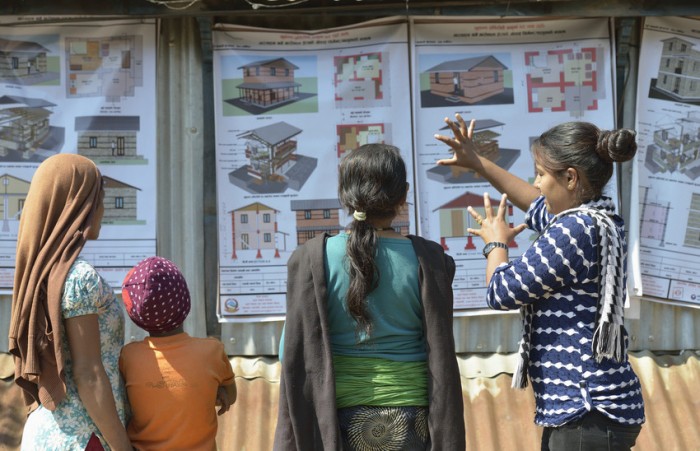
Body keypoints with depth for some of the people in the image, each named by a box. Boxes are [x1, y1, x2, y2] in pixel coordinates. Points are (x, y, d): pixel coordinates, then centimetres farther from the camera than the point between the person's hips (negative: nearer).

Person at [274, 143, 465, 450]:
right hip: (410, 422, 0)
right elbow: (441, 357, -4)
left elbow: (294, 352, -5)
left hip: (339, 421, 0)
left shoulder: (312, 259, -8)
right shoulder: (425, 260, -6)